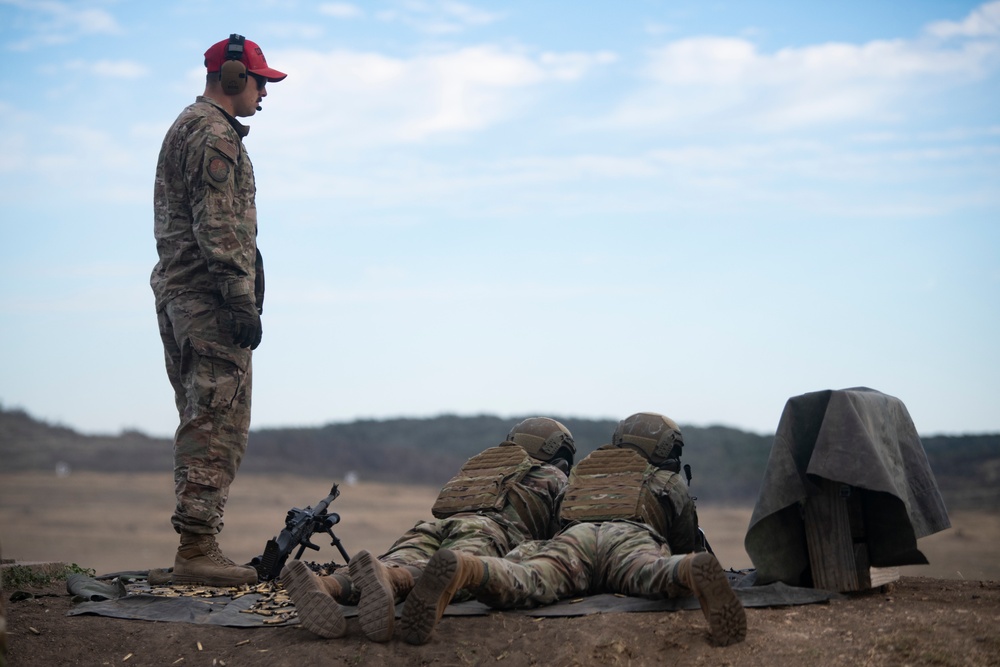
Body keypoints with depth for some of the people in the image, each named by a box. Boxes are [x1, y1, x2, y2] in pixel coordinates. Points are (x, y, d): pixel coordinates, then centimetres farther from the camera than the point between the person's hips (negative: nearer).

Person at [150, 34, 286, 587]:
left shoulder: (184, 127, 22)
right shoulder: (215, 133, -11)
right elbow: (219, 227, -19)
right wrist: (242, 301, -20)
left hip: (176, 292, 11)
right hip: (208, 296, -11)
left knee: (200, 423, 13)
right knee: (219, 423, -11)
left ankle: (194, 546, 16)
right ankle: (196, 548, -12)